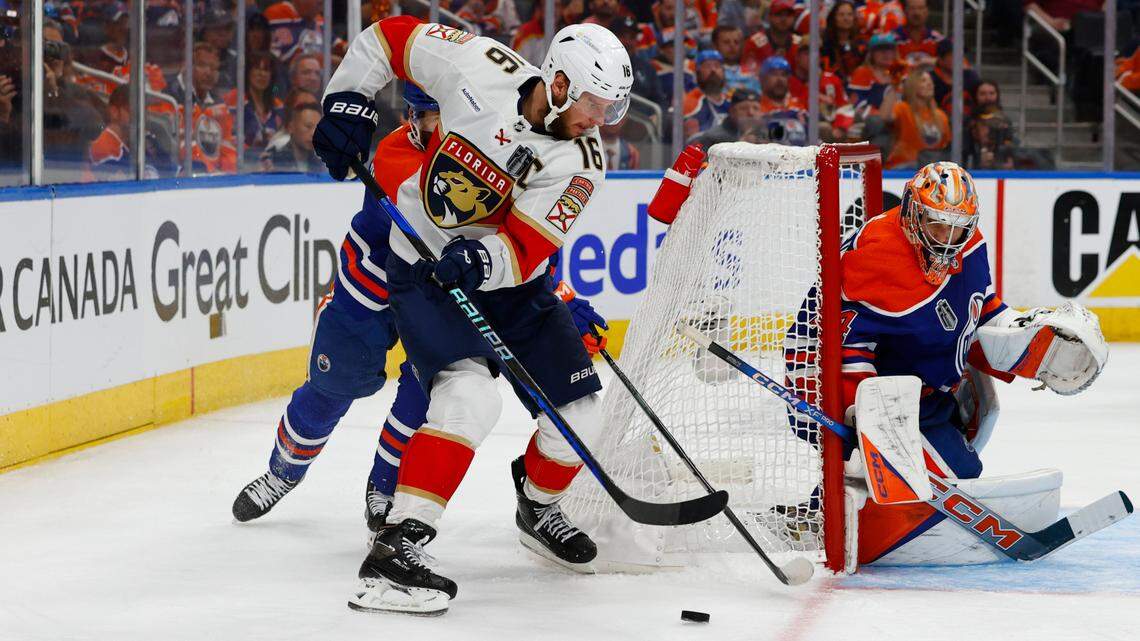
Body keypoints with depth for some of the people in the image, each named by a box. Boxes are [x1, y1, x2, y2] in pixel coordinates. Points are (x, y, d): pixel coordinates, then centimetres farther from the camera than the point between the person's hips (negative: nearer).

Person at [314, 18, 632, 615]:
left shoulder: (579, 162, -15)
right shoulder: (479, 67, -18)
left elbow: (524, 249, -22)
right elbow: (390, 36, -3)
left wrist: (482, 260, -42)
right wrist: (347, 105, -8)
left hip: (506, 278, 4)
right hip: (423, 268, -4)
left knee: (577, 420, 2)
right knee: (471, 397, -28)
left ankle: (537, 506, 36)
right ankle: (394, 549, -31)